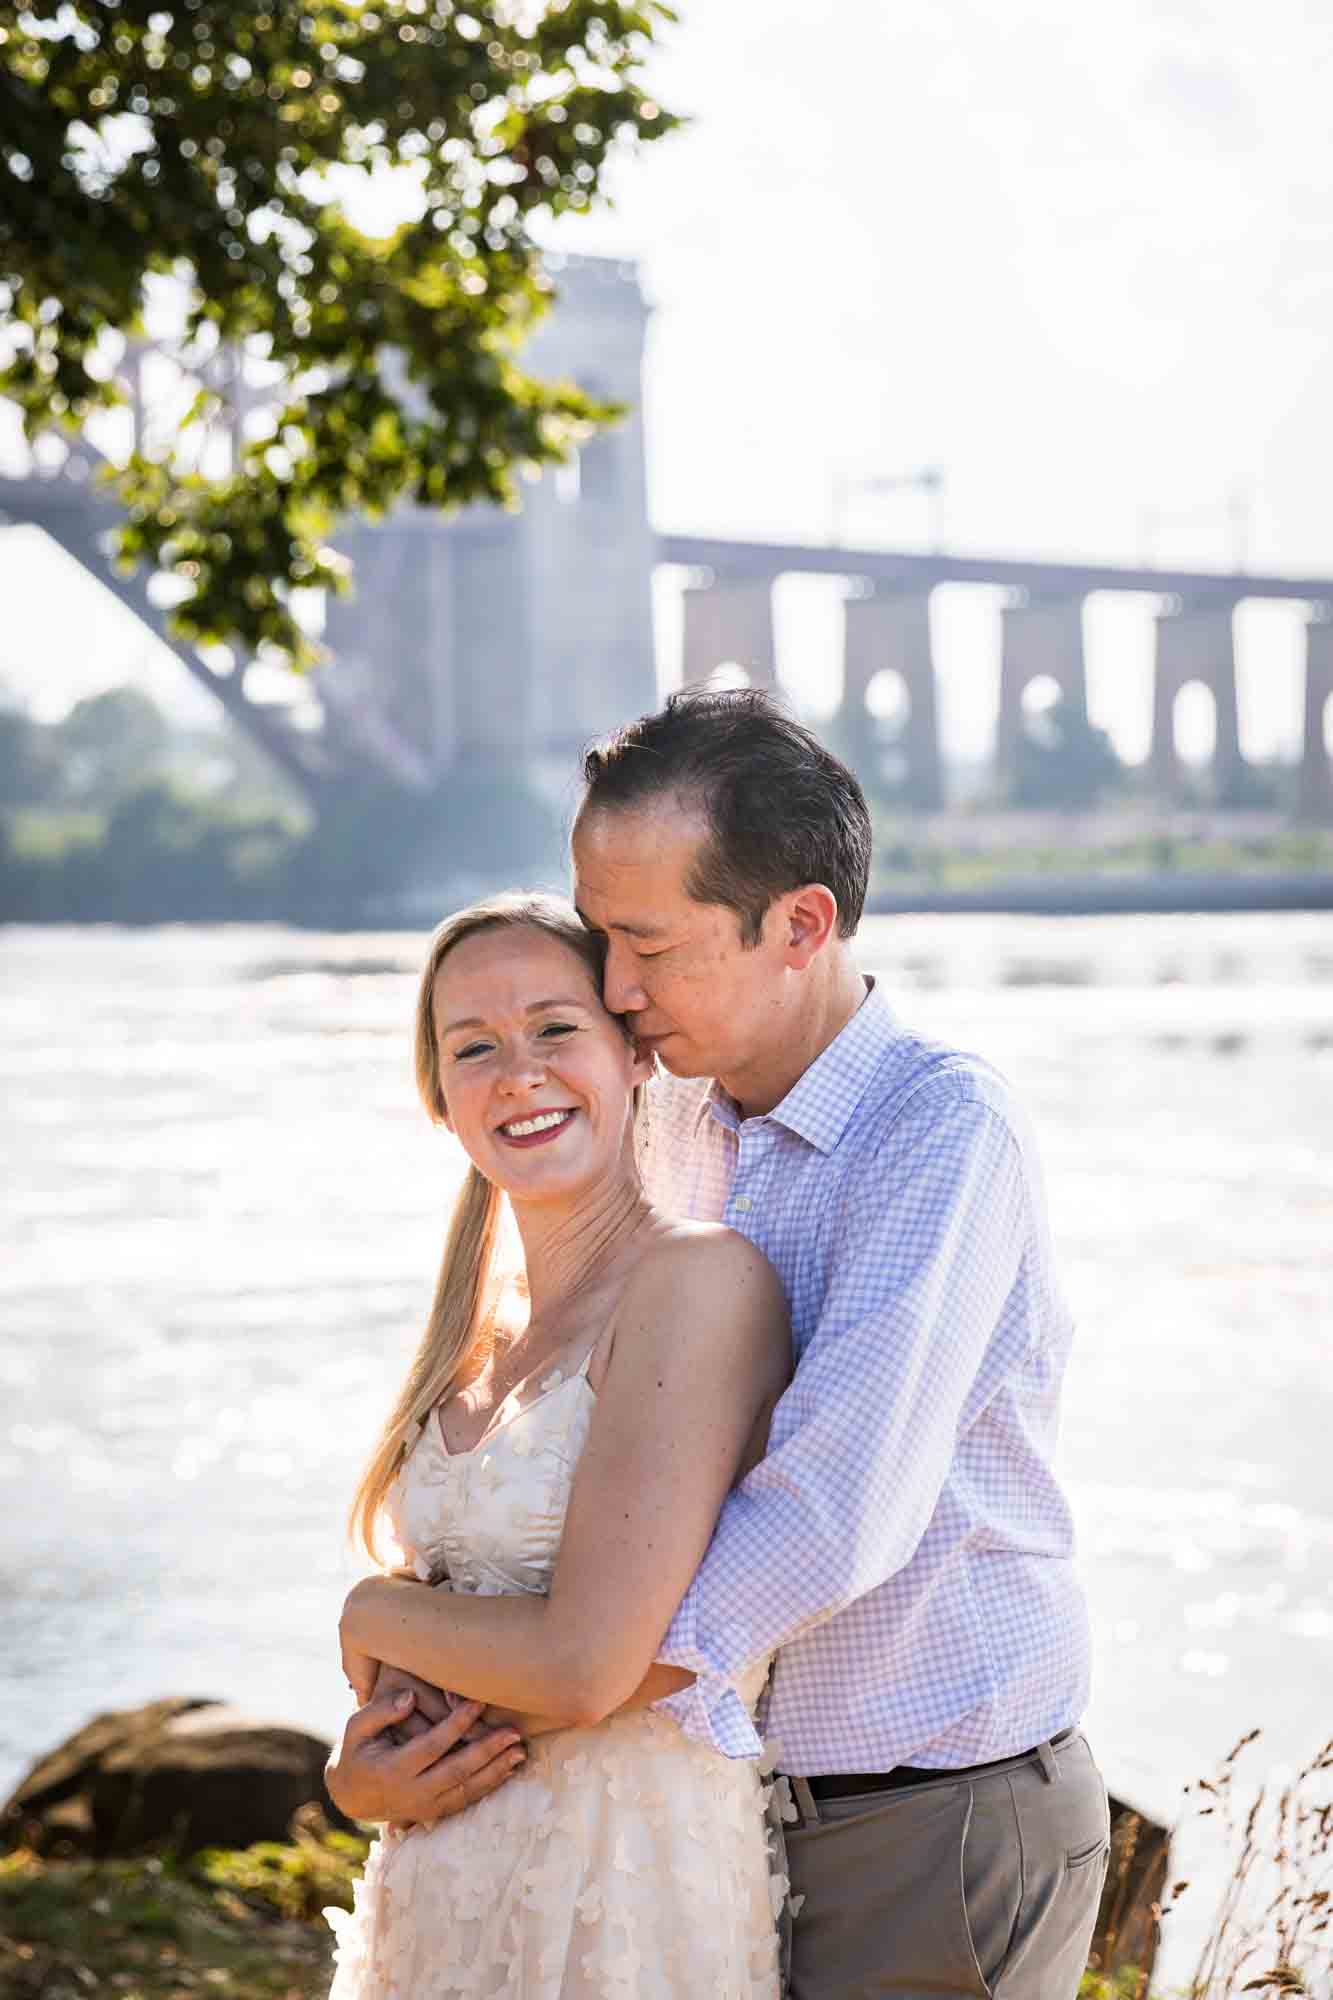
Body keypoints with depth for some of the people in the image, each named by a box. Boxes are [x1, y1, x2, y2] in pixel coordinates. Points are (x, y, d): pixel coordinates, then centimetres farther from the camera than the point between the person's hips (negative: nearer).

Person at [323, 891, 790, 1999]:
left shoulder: (701, 1277, -15)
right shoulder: (483, 1338, 8)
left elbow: (584, 1664, -22)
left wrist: (374, 1616, -4)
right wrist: (368, 1768, -7)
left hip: (628, 1902, -7)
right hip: (441, 1896, 7)